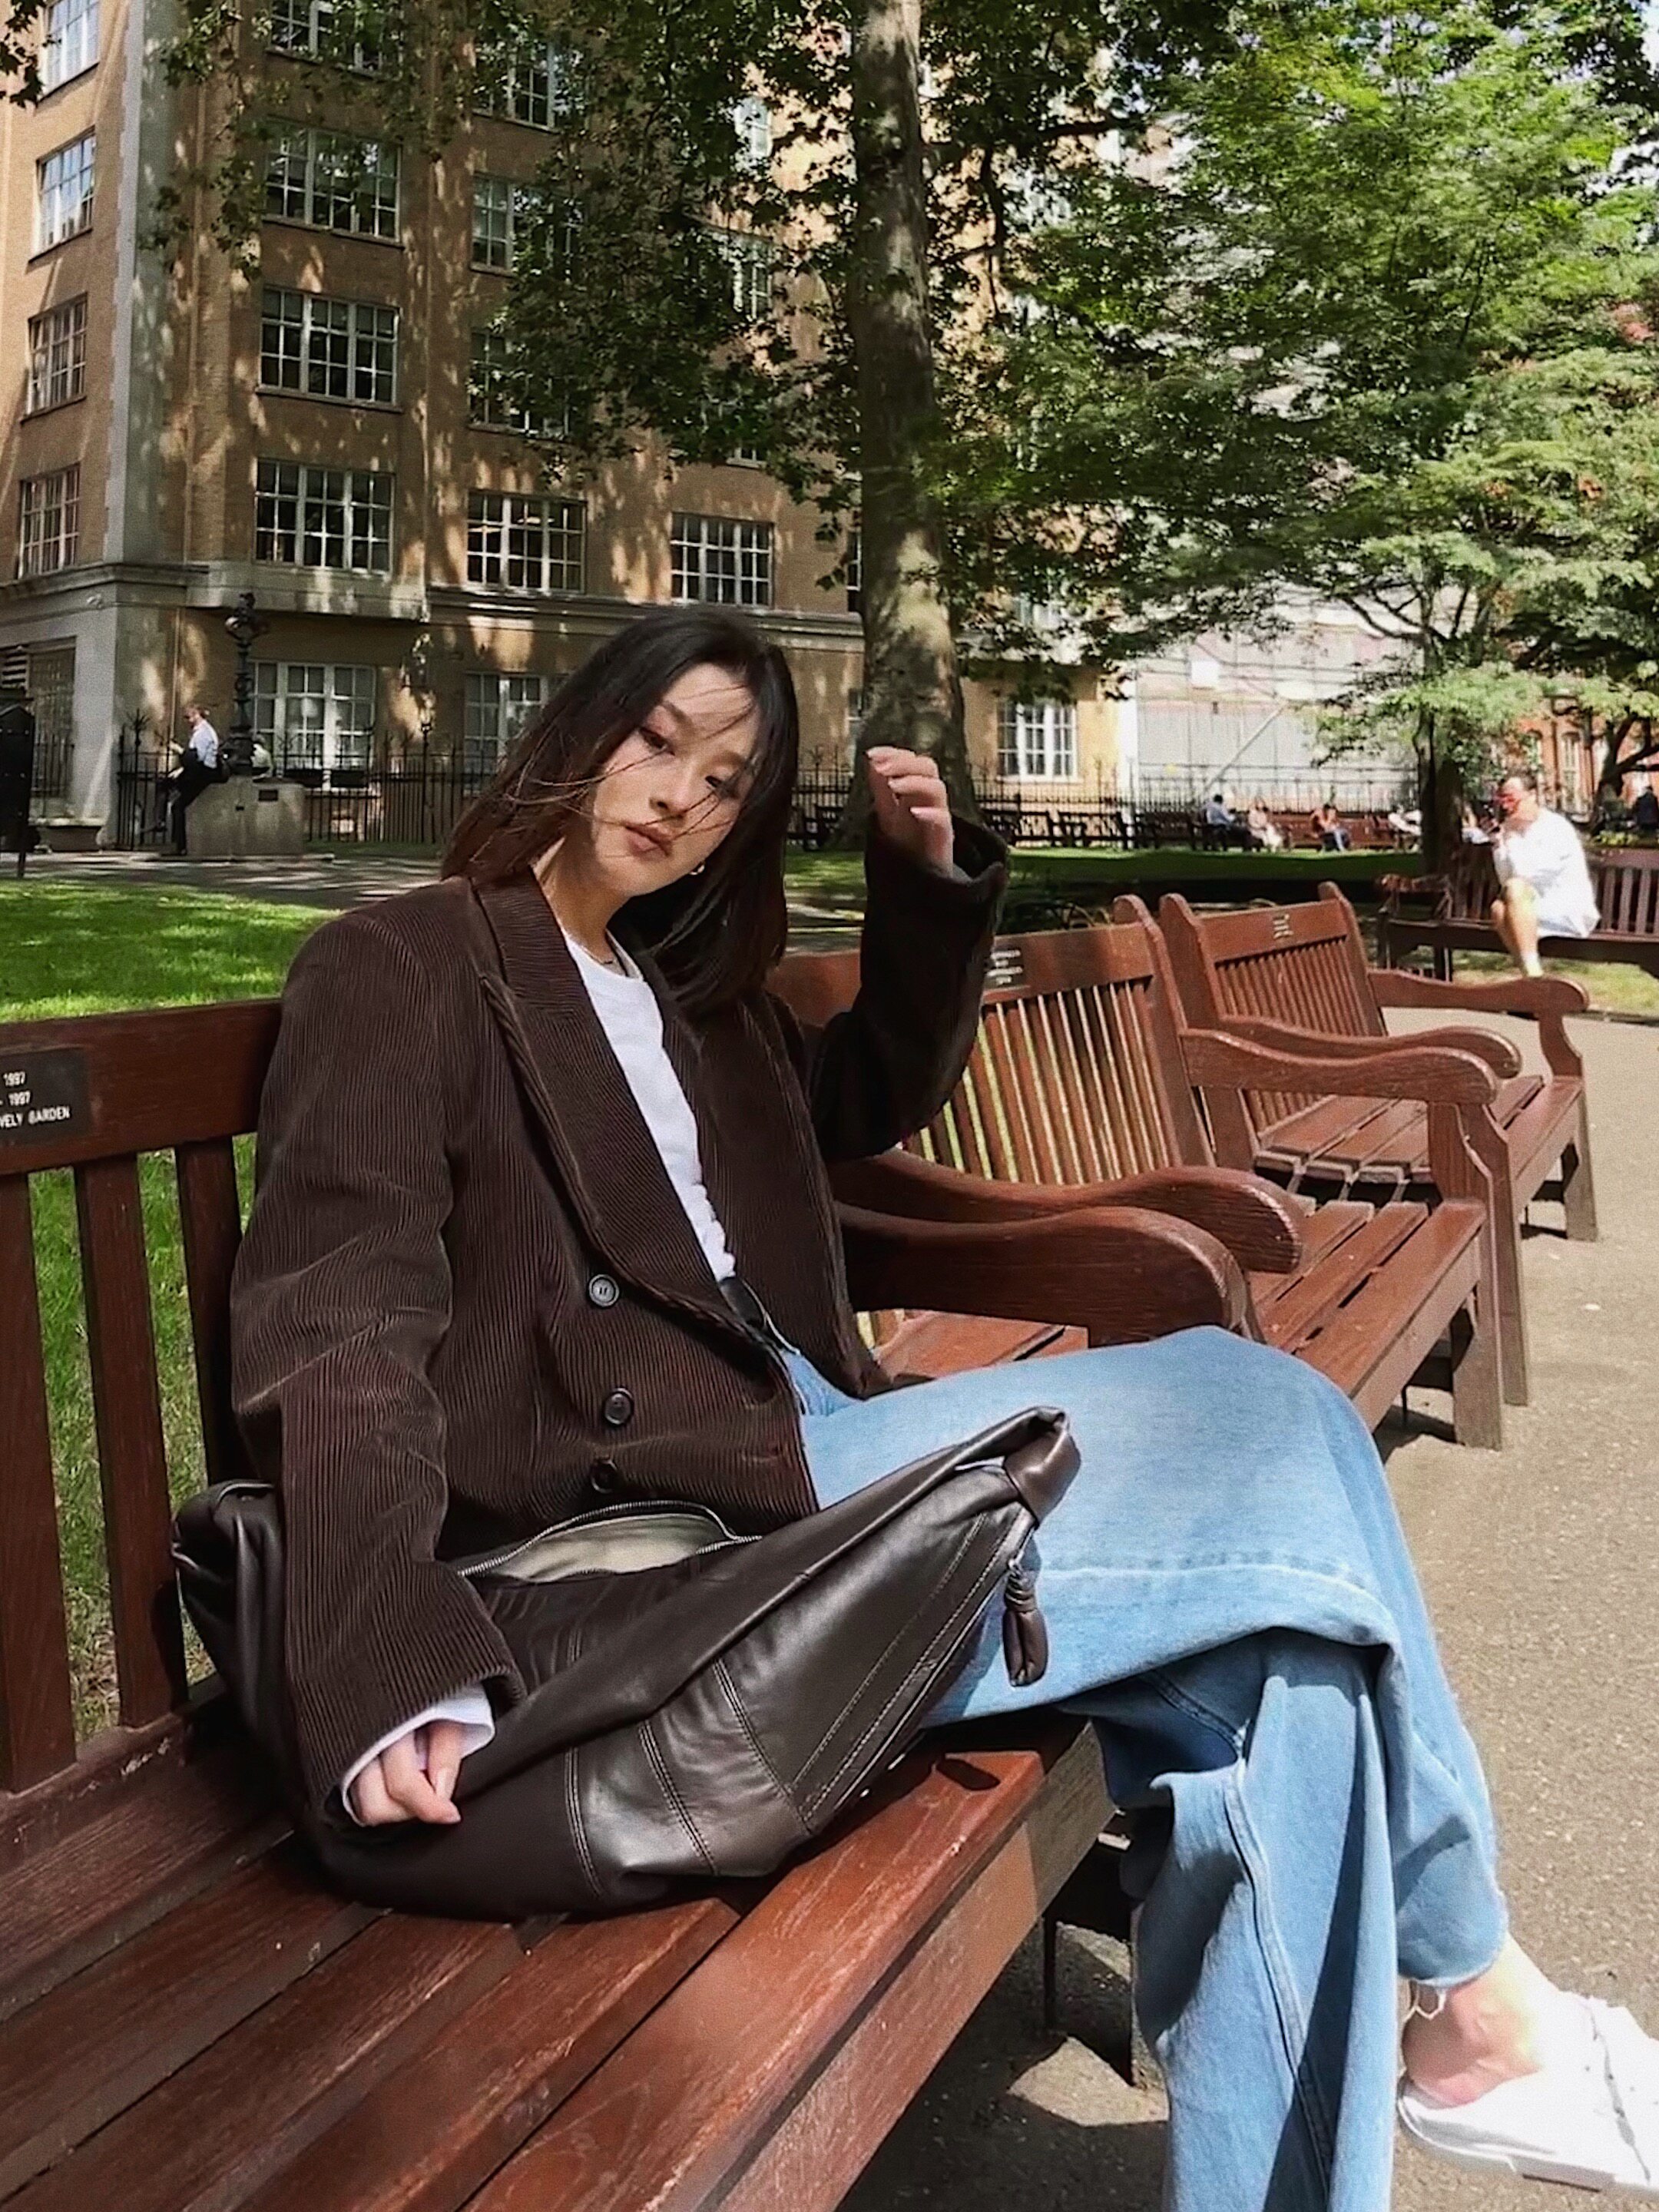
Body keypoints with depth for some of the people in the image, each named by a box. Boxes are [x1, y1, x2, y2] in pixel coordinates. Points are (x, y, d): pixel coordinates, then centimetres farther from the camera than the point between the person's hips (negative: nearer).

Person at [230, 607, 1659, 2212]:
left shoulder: (695, 988, 22)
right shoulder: (397, 970, -1)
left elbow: (879, 1095, 36)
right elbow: (336, 1328, -14)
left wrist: (928, 876, 20)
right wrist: (394, 1672, -28)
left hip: (797, 1458, 8)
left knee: (1278, 1669, -11)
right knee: (1270, 1434, -10)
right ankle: (1473, 2004, 11)